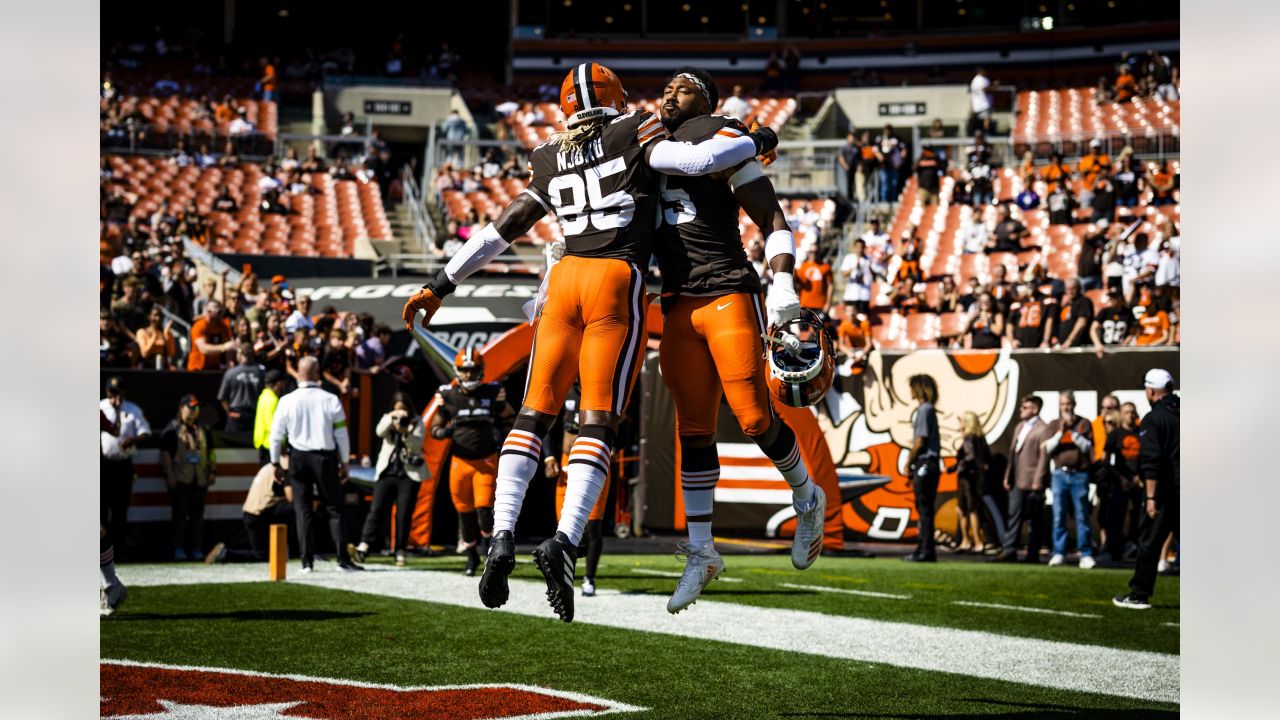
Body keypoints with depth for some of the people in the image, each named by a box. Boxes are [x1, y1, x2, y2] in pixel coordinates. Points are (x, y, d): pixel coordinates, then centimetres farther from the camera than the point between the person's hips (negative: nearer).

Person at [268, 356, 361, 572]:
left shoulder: (287, 401, -4)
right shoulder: (330, 400, -5)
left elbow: (276, 434, 0)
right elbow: (341, 434, -1)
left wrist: (276, 463, 12)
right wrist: (344, 463, 9)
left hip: (298, 457, 1)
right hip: (325, 457, -1)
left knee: (303, 510, 6)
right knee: (334, 509, 4)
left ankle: (307, 561, 3)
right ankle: (343, 559, -1)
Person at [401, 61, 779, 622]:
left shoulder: (551, 161, 17)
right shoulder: (634, 135, 6)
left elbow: (499, 230, 18)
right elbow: (696, 160, -9)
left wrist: (441, 284, 24)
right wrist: (756, 142, 9)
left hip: (566, 280, 4)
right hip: (618, 281, -4)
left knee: (535, 413, 8)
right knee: (598, 421, -6)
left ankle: (503, 536, -6)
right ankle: (564, 542, -21)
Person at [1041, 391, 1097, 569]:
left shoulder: (1084, 424, 6)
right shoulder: (1053, 426, 11)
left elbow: (1087, 447, -3)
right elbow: (1048, 448, 0)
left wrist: (1073, 431, -10)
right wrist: (1061, 431, -10)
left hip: (1079, 475, -2)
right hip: (1060, 474, 2)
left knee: (1082, 516, -3)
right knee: (1059, 516, 2)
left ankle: (1086, 554, -2)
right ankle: (1059, 553, 6)